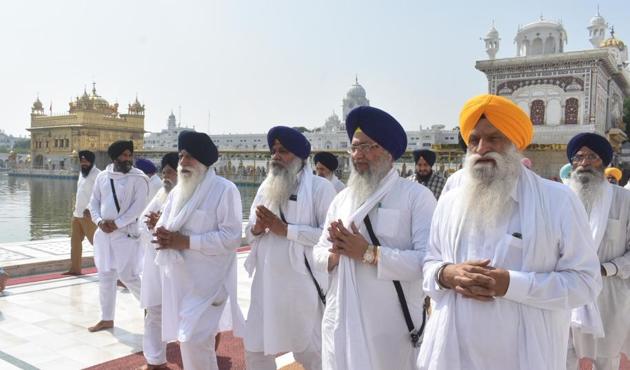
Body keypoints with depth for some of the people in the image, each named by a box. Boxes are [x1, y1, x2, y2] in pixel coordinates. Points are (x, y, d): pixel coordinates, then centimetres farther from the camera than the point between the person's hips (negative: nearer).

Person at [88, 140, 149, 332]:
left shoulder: (138, 178, -7)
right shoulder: (102, 176, 9)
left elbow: (139, 206, -14)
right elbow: (94, 202, 12)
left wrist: (117, 223, -17)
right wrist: (99, 221, -6)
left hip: (125, 234, -5)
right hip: (103, 233, 6)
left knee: (128, 276, -5)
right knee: (105, 277, 11)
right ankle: (107, 318, 22)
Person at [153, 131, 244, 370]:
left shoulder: (225, 189, -11)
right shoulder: (177, 191, 12)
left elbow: (231, 237, -19)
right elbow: (162, 225, 14)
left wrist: (186, 241, -22)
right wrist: (163, 234, -11)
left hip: (207, 280, -7)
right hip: (179, 278, 7)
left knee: (194, 340, -10)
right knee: (187, 338, 17)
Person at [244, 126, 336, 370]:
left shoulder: (319, 187, -7)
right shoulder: (266, 188, 13)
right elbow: (249, 233, 15)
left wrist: (285, 229, -17)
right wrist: (257, 228, -8)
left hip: (301, 283, -6)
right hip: (266, 283, 6)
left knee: (309, 350, 8)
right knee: (255, 349, 16)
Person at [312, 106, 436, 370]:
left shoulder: (417, 196, -7)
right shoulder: (341, 199, 10)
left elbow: (429, 259, -18)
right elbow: (319, 254, 9)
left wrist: (368, 253, -18)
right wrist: (336, 254, -13)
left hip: (391, 326, -4)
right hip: (341, 322, 5)